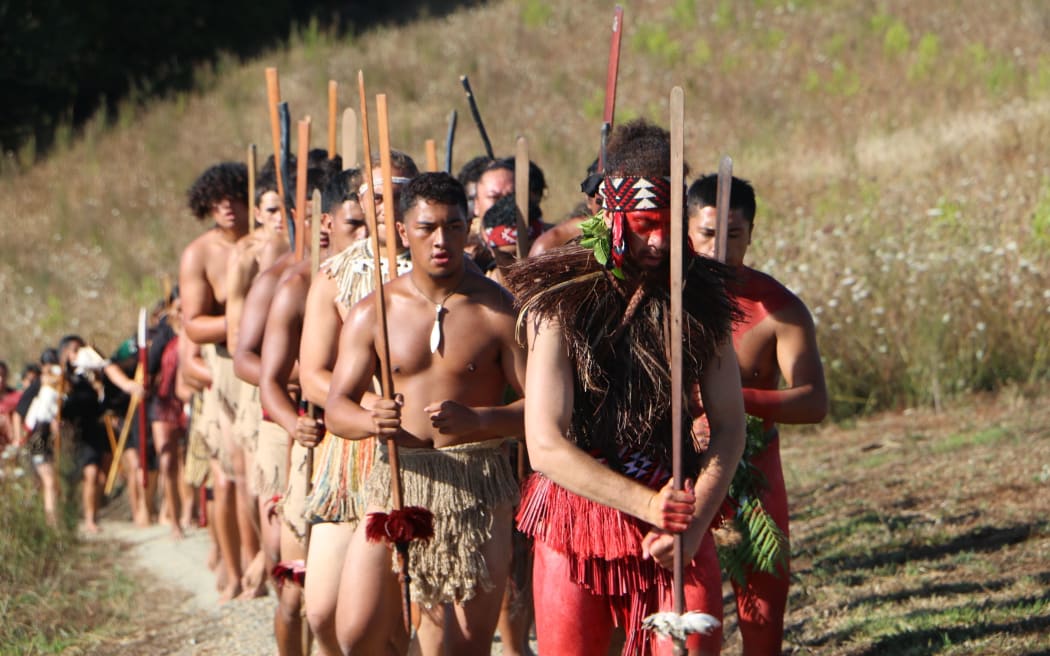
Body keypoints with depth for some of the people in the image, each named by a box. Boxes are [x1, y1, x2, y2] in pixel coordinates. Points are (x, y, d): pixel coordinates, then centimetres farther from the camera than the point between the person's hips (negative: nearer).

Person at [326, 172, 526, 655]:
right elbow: (336, 407, 4)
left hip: (477, 490, -2)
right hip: (393, 484, 2)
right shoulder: (373, 313, 6)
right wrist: (371, 421, -19)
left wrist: (475, 420, -24)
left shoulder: (499, 311, -1)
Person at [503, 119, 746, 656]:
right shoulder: (561, 302, -7)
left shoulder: (701, 298, 2)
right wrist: (648, 505, -19)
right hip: (577, 515, -1)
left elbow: (729, 428, 4)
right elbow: (546, 446, -13)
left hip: (679, 518, 2)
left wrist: (694, 521, -11)